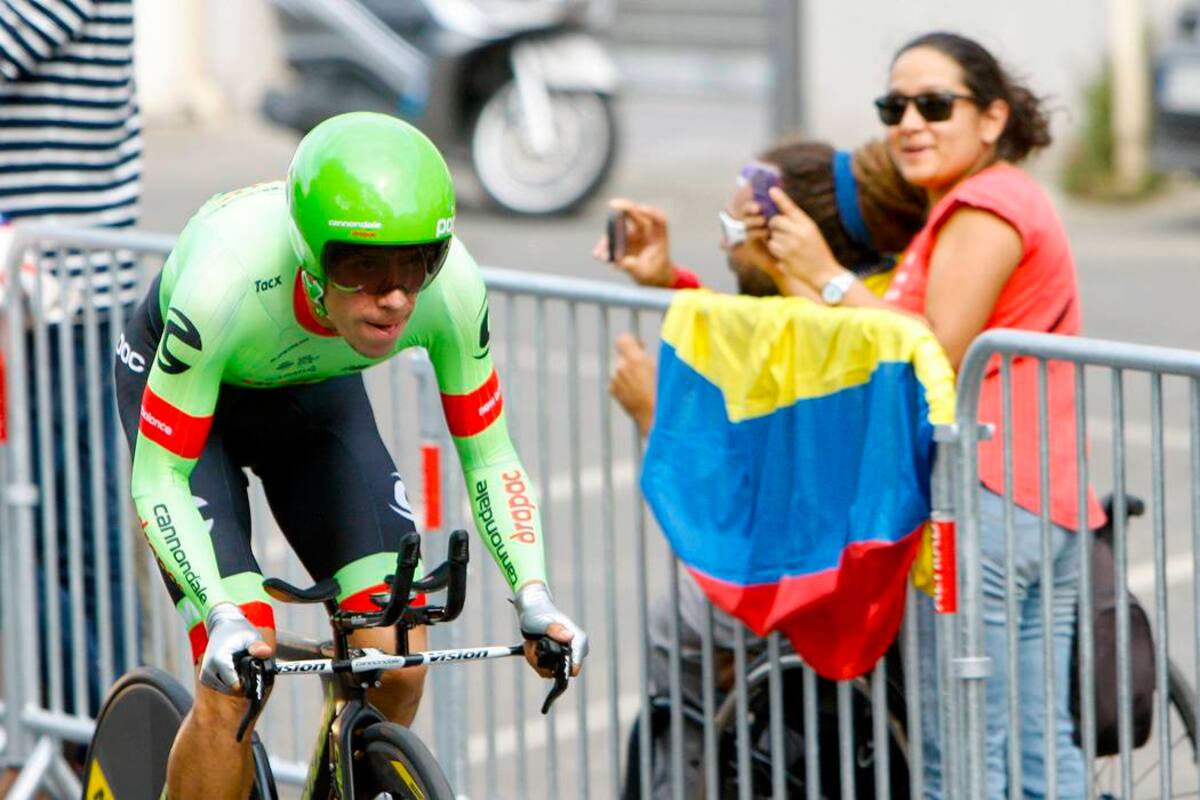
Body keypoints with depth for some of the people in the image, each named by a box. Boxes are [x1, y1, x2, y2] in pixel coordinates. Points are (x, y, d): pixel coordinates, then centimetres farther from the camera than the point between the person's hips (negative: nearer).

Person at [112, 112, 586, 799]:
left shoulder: (452, 285, -31)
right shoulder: (227, 281, -41)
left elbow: (489, 457, -16)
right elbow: (159, 479, -33)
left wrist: (533, 596, -30)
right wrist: (223, 618, -45)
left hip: (315, 390, 4)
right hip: (186, 382, -4)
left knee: (397, 661, -11)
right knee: (235, 680, -19)